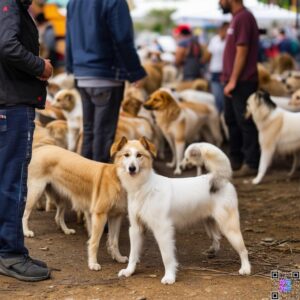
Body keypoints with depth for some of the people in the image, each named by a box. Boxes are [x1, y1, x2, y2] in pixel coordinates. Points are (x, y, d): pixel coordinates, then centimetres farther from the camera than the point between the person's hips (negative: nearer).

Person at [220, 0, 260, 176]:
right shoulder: (237, 17, 15)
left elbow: (242, 52, -19)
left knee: (245, 123, -5)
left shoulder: (243, 18, -15)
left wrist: (233, 80, -19)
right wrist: (229, 79, 17)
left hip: (242, 82, -10)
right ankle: (236, 160, 24)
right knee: (232, 121, 15)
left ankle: (251, 164, 1)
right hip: (234, 82, 10)